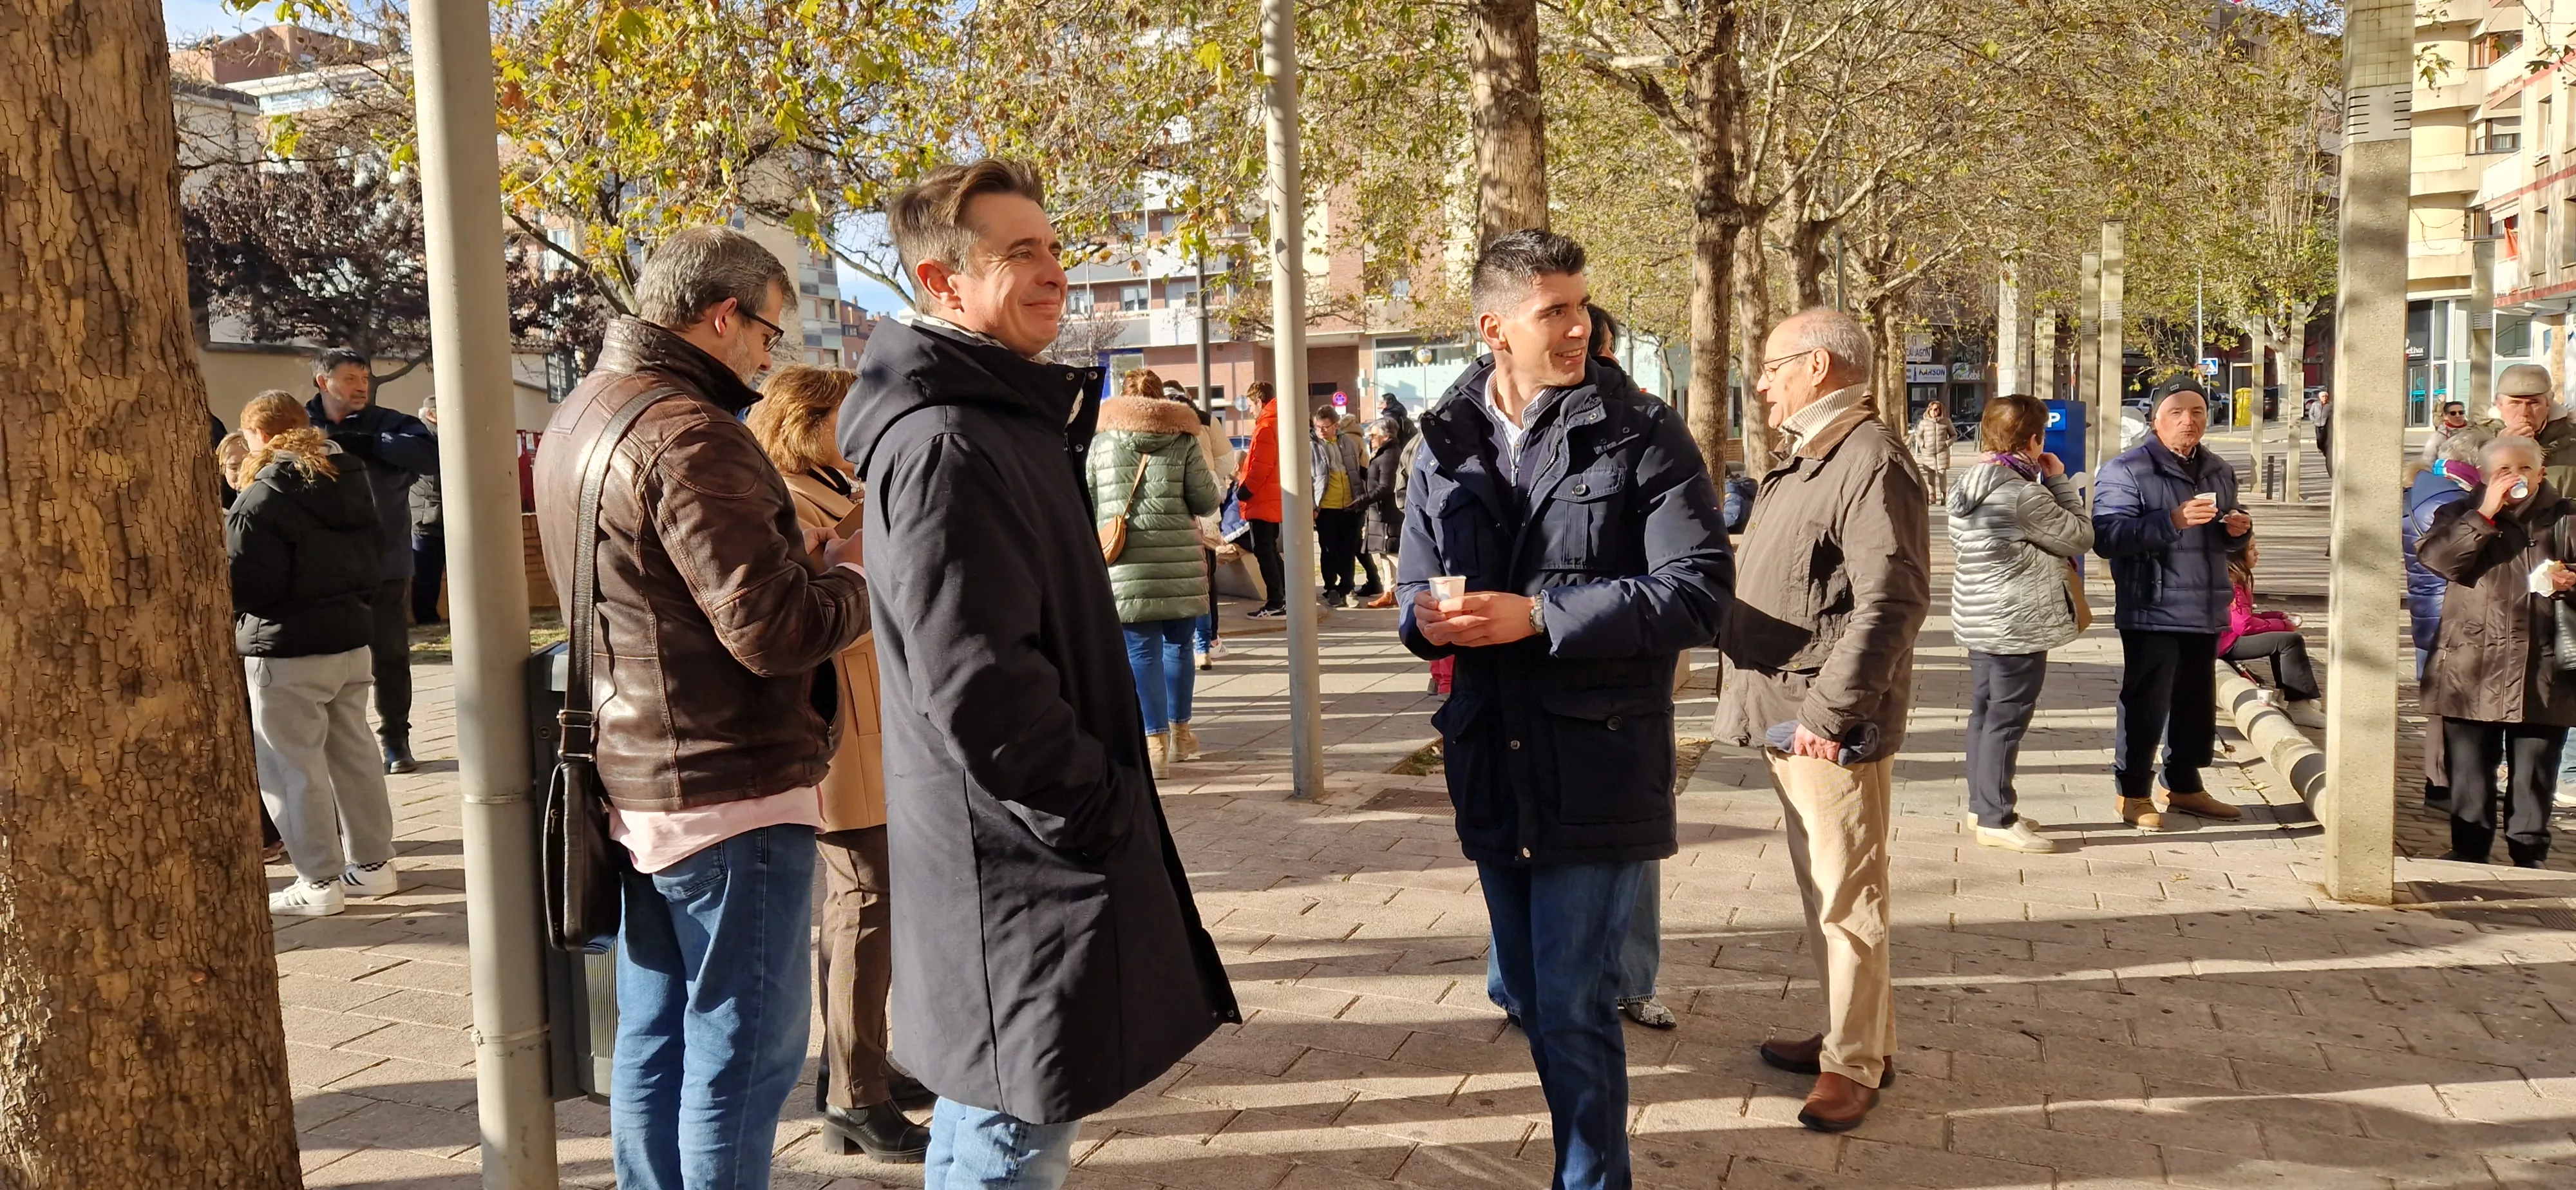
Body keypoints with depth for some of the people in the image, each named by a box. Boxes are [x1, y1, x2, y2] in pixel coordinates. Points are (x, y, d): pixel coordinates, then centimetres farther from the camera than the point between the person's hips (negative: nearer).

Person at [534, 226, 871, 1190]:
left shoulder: (580, 416, 11)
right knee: (742, 1049, 1)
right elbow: (773, 631, -23)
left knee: (656, 1036, 17)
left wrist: (802, 558, 8)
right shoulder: (686, 433, -20)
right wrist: (859, 576, -5)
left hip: (636, 783, 10)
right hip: (730, 788, -10)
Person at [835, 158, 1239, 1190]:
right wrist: (1099, 812, -16)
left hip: (1018, 841, 10)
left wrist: (1105, 799, 16)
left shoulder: (1005, 418, 13)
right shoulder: (944, 447, -20)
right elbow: (975, 682, -26)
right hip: (1018, 861, -10)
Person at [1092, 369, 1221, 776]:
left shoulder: (1102, 440, 5)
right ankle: (1179, 732, 26)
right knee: (1177, 644, 14)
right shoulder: (1183, 440, 3)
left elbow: (1086, 502, 8)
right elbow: (1206, 502, 2)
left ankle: (1157, 743, 0)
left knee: (1142, 651, 2)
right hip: (1179, 556, 1)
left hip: (1125, 562, -1)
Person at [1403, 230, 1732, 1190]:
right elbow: (1416, 588, 14)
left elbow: (1698, 592, -14)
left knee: (1574, 1013, -5)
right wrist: (1427, 616, -11)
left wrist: (1538, 615, -20)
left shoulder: (1640, 435, -7)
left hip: (1598, 768, -5)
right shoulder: (1446, 444, 6)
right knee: (1534, 1004, 17)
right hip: (1493, 768, 5)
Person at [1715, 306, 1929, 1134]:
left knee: (1846, 896, -1)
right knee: (1821, 889, 18)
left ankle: (1855, 1063, 9)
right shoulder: (1803, 461, 17)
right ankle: (1853, 1032, 31)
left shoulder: (1871, 463, -16)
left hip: (1830, 729, -10)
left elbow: (1891, 601, -24)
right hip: (1787, 716, 10)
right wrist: (1782, 707, 17)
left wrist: (1828, 713, -24)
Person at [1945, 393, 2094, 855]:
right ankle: (1997, 820, 3)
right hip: (2018, 624, -9)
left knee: (1984, 712, 16)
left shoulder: (1967, 488, 6)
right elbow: (2081, 537, -12)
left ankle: (1983, 805, 26)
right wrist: (2060, 481, -3)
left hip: (1978, 619, 9)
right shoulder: (2023, 495, -21)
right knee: (2006, 719, -3)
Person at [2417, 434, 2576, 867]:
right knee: (2470, 765, 6)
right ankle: (2469, 846, 18)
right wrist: (2484, 515, -14)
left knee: (2534, 770, 5)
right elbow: (2434, 556, -11)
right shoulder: (2463, 514, 7)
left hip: (2541, 671, 0)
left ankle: (2529, 852, 16)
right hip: (2471, 668, 0)